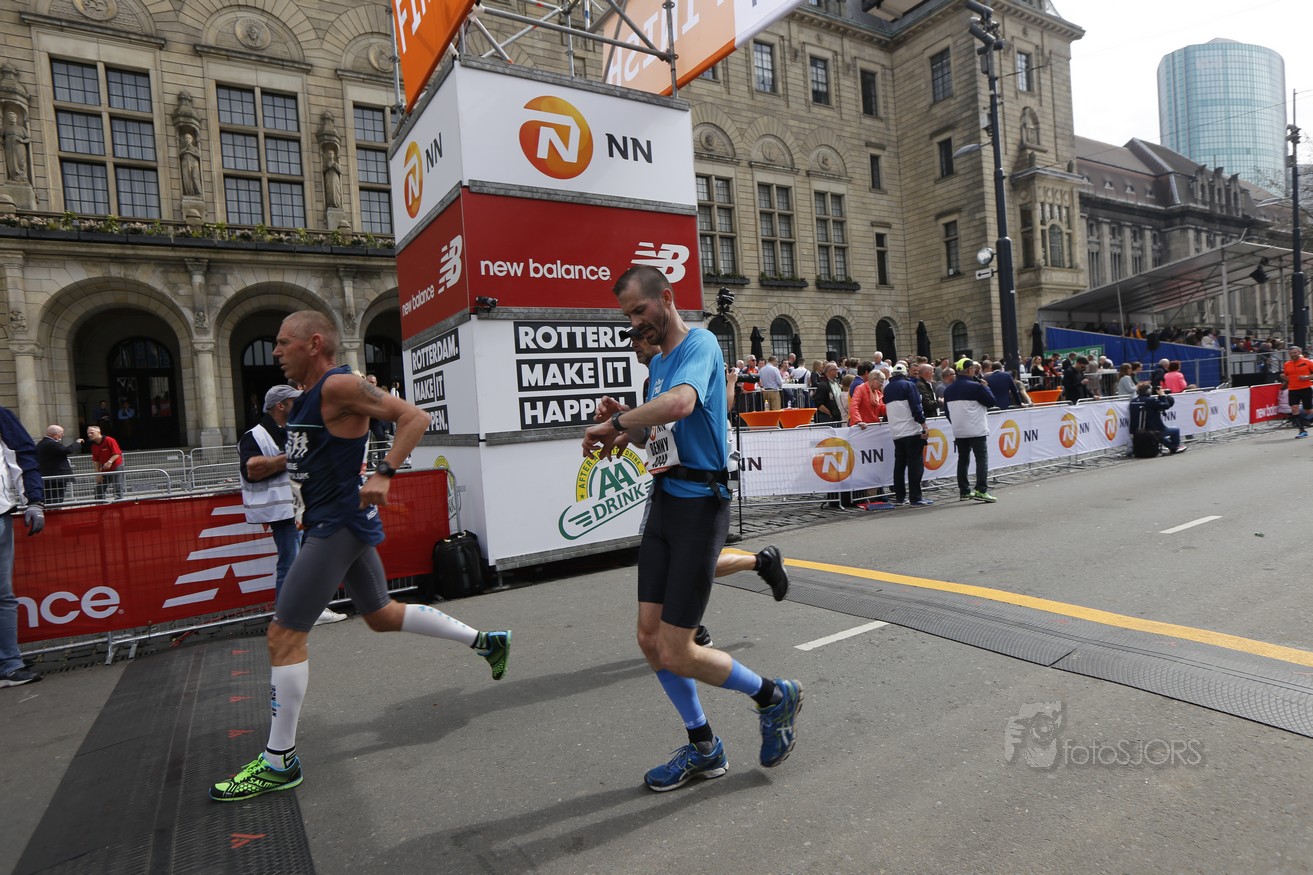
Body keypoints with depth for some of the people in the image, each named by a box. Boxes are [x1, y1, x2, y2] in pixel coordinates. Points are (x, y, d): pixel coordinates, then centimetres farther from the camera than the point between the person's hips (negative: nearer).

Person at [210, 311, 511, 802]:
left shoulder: (339, 385, -15)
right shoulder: (310, 394, 13)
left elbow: (414, 416, -21)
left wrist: (383, 475, -28)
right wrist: (277, 462, 17)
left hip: (340, 524, -10)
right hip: (336, 522, 10)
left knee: (284, 635, -5)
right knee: (382, 615, 20)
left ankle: (279, 762, 9)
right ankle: (485, 641, 29)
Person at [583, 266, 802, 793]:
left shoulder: (700, 344, -12)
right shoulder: (657, 362, 15)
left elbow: (681, 403, -34)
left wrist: (615, 424, -22)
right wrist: (622, 424, 0)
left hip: (698, 504, -9)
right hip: (664, 499, 9)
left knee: (676, 654, -4)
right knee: (650, 639, 10)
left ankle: (774, 696, 23)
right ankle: (703, 749, 30)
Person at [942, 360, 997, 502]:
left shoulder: (948, 389, 8)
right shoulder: (975, 387, -13)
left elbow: (946, 411, 13)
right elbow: (992, 402, -6)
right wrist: (985, 387, 6)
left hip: (958, 431, 6)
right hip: (976, 431, -6)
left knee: (963, 460, 12)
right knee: (982, 459, -3)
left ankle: (964, 491, 14)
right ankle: (981, 490, -11)